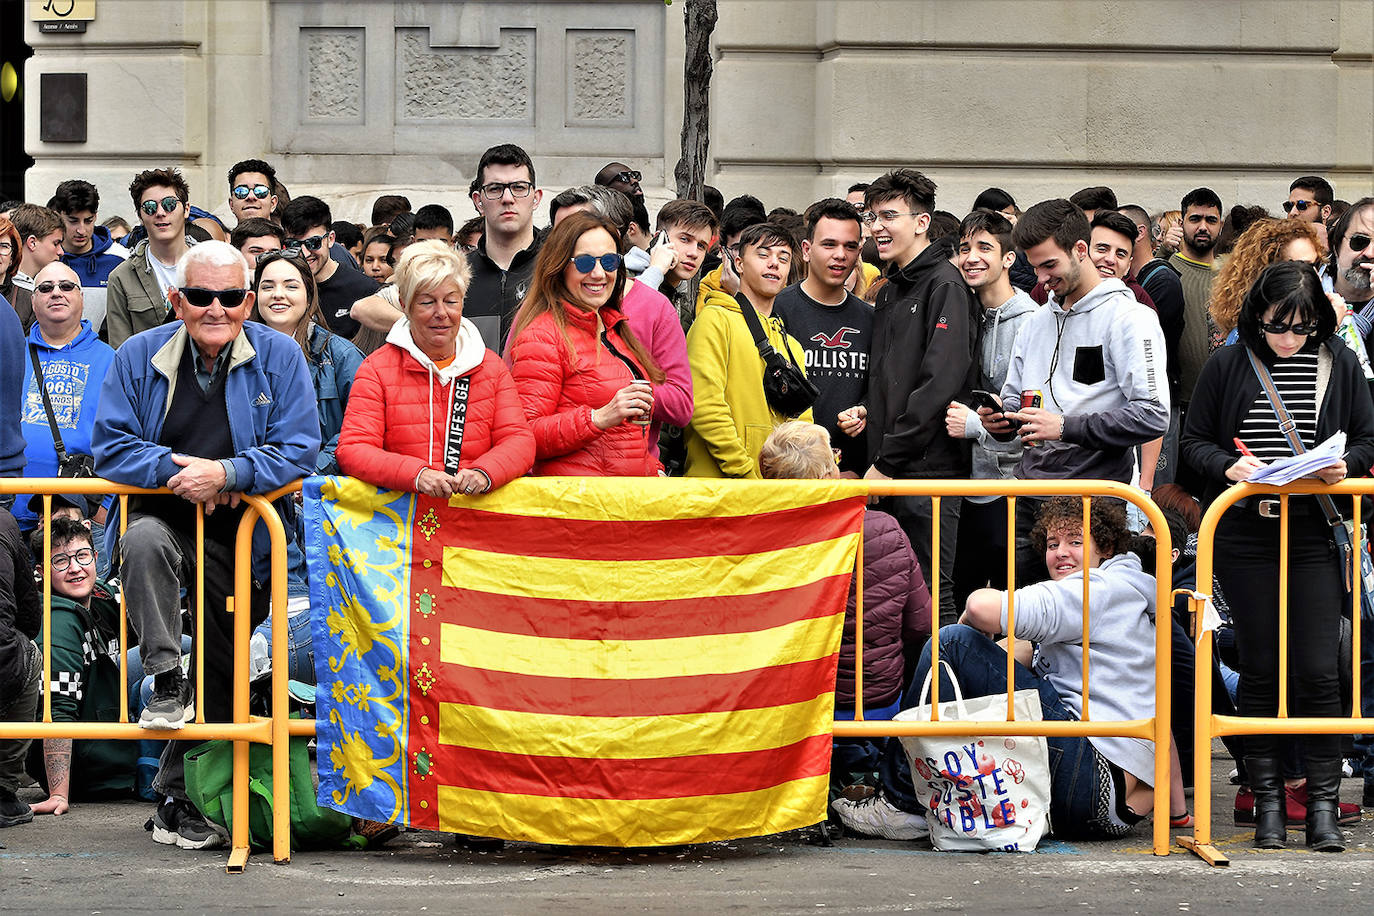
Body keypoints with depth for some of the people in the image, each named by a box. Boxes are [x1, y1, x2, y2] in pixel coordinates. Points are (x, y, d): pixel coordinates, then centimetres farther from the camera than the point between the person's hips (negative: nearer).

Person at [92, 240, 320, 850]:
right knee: (144, 541, -38)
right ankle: (164, 684, -28)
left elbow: (300, 451, -10)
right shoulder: (139, 358, -1)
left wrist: (225, 472, -24)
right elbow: (111, 447, -4)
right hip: (166, 518, -1)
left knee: (221, 673, 5)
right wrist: (180, 473, -19)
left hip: (243, 535, 1)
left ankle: (176, 797, 19)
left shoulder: (279, 358, -3)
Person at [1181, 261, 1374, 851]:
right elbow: (1194, 441, 7)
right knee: (1260, 670, 3)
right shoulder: (1228, 366, 3)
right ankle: (1267, 802, 11)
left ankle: (1323, 804, 1)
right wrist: (1229, 465, -13)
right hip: (1246, 537, 0)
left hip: (1315, 535, 0)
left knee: (1317, 670, -5)